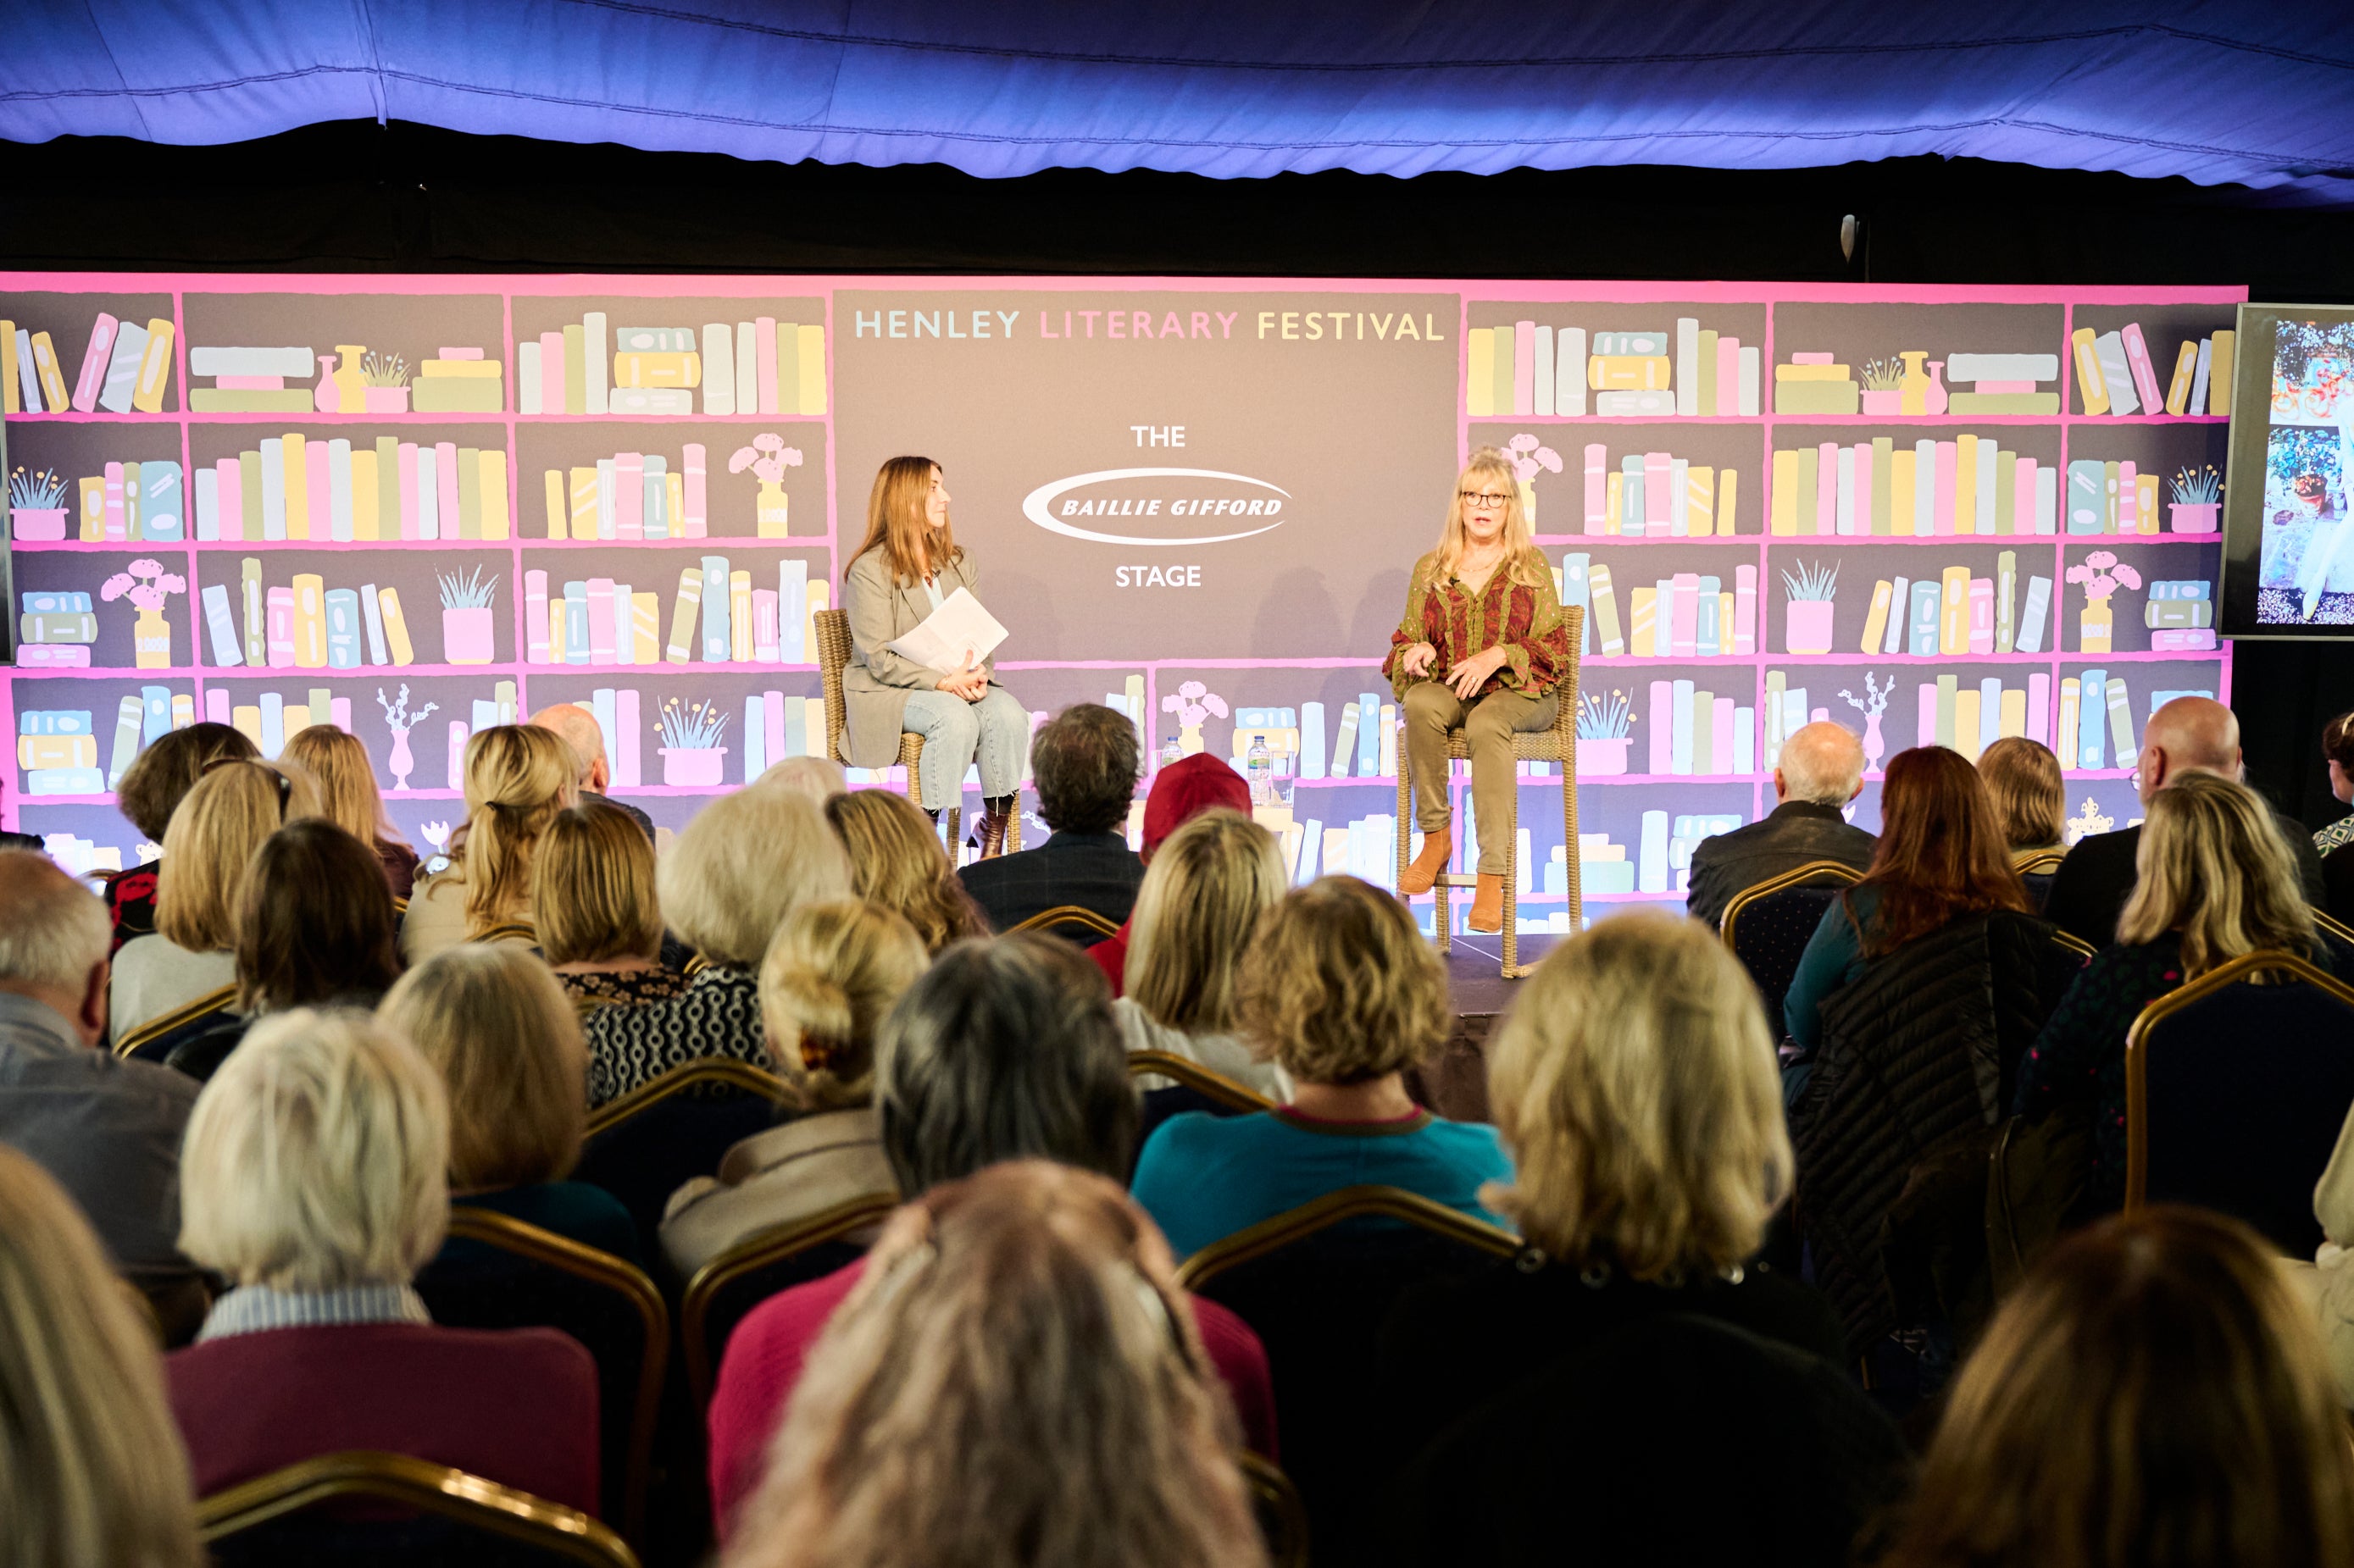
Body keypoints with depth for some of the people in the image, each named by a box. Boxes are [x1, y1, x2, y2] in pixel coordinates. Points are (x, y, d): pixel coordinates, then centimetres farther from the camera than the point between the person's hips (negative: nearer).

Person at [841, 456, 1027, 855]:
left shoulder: (959, 561, 12)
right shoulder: (870, 570, -9)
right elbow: (879, 659, -14)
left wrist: (979, 673, -16)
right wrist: (943, 681, -25)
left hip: (958, 682, 6)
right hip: (888, 691, -5)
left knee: (1009, 713, -25)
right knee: (955, 718, -35)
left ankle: (995, 831, -16)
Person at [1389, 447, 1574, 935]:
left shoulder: (1532, 566, 9)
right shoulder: (1430, 569, 15)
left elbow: (1555, 649, 4)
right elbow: (1405, 641, 17)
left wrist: (1500, 656, -14)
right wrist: (1414, 651, -8)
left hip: (1520, 692, -2)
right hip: (1447, 688, 2)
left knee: (1486, 725, -39)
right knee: (1420, 706, -36)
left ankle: (1493, 875, -44)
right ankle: (1436, 837, -24)